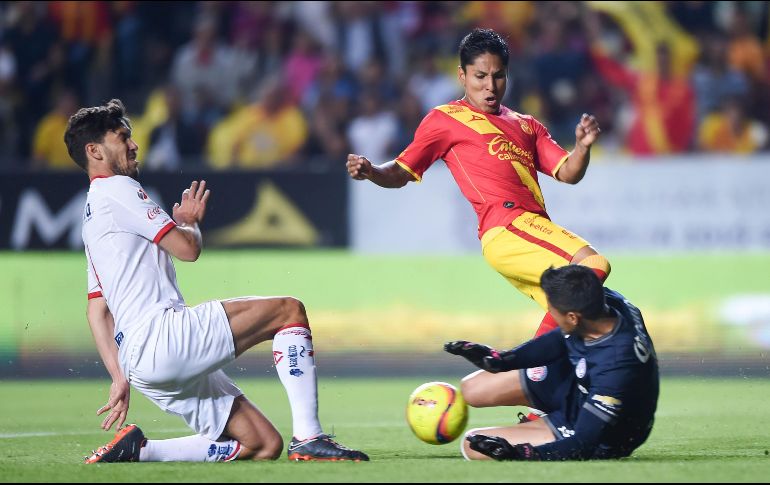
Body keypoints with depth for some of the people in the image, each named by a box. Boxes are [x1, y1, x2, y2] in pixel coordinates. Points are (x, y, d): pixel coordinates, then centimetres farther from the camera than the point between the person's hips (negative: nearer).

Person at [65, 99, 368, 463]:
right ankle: (308, 437, -16)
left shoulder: (92, 217, 29)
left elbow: (98, 310, 27)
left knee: (263, 446, 4)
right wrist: (190, 220, 16)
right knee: (289, 310, -7)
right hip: (160, 336, -10)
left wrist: (120, 379, 22)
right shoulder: (117, 189, -1)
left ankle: (137, 449, 0)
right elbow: (187, 248, -7)